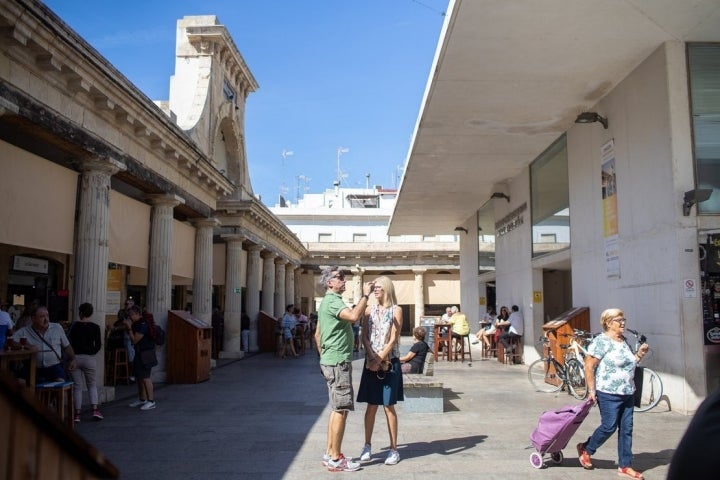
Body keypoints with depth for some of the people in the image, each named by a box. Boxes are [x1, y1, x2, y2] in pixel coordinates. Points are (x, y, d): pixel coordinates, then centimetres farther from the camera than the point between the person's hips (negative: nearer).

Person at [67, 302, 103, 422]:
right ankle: (95, 409, -1)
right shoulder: (95, 327, -4)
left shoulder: (74, 325, -1)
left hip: (75, 357, 0)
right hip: (89, 358, 0)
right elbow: (98, 344, -6)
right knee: (91, 384, 13)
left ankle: (77, 413, 7)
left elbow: (68, 341, -4)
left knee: (77, 386, 7)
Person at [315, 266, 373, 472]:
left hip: (331, 361, 11)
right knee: (341, 410, -5)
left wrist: (324, 357, 25)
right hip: (338, 362, -11)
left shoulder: (328, 302, 18)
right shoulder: (332, 301, -15)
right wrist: (365, 295, -23)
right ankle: (335, 458, 1)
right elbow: (354, 316, -33)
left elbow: (317, 334, 23)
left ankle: (330, 453, 21)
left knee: (336, 409, 15)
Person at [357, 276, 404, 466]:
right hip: (371, 362, 3)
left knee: (388, 406, 2)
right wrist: (372, 358, -12)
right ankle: (367, 446, 17)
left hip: (389, 362, -3)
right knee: (371, 406, 7)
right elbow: (364, 337, 2)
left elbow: (393, 339, -9)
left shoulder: (396, 310, -3)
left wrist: (380, 360, -14)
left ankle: (393, 449, 10)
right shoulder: (369, 309, 7)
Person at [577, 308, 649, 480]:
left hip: (628, 393, 8)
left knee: (626, 429, 9)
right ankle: (585, 449, 21)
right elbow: (589, 366, -15)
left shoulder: (624, 340, 12)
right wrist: (592, 391, -16)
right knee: (609, 427, -2)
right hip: (609, 394, -8)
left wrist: (639, 354, 6)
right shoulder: (602, 341, -13)